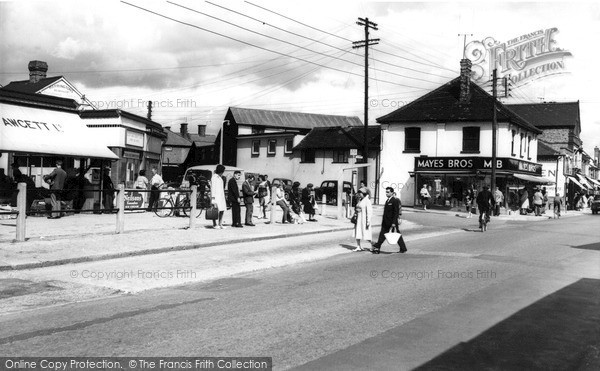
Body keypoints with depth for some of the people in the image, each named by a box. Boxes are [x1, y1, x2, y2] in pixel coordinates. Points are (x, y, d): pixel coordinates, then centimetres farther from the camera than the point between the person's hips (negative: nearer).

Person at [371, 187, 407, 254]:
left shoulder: (395, 201, -13)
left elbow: (396, 212, -17)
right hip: (386, 223, 8)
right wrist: (383, 222, 19)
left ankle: (403, 248, 18)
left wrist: (394, 222, -21)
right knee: (382, 234, 3)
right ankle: (377, 248, 3)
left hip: (392, 222, -8)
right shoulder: (387, 201, 13)